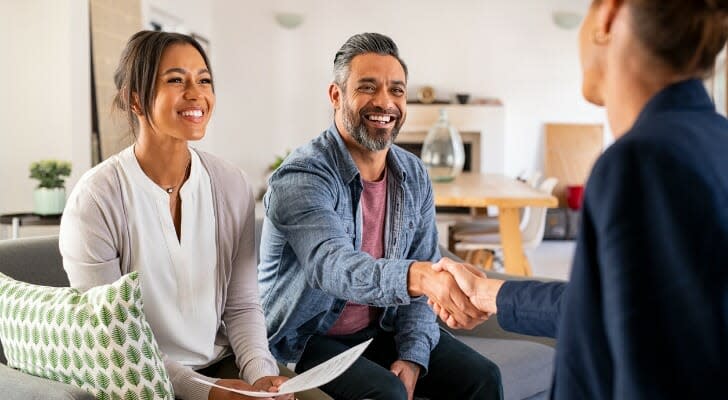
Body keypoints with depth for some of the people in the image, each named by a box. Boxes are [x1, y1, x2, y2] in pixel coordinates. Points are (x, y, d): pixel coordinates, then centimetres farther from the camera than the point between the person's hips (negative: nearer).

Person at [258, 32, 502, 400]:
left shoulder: (415, 176, 0)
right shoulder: (300, 177, -21)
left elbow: (423, 277, 2)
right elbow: (331, 266, -38)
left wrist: (413, 357, -12)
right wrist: (420, 276, -55)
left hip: (383, 328, 6)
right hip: (306, 339, -5)